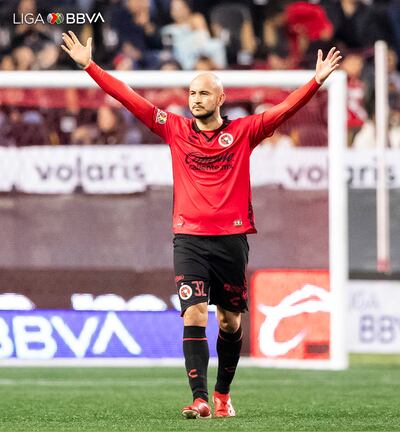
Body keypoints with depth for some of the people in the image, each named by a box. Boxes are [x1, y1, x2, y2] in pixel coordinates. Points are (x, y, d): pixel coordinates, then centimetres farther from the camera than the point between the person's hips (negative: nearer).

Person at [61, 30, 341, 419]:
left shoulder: (243, 132, 4)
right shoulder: (175, 130, 7)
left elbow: (285, 109, -2)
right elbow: (130, 99, 6)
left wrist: (317, 80, -14)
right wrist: (89, 66, 3)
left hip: (231, 239, 1)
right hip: (189, 239, 0)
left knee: (230, 322, 9)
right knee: (194, 316, -14)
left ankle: (223, 394, 26)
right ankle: (200, 399, -18)